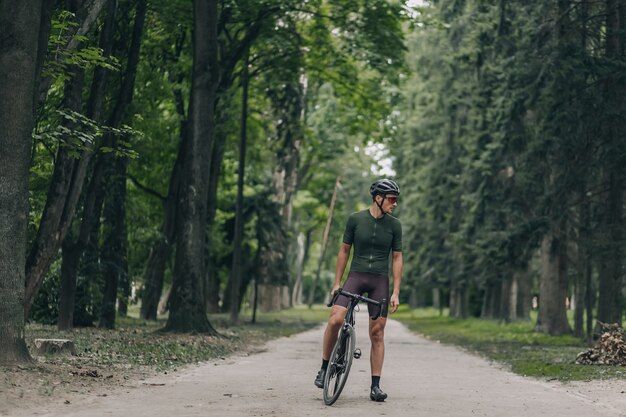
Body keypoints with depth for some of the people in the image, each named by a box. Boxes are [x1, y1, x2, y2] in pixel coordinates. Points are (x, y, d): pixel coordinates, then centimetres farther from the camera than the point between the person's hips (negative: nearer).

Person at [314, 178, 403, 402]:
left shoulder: (394, 225, 1)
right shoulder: (355, 219, -2)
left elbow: (397, 258, 4)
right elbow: (344, 250, 5)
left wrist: (396, 292, -1)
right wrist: (336, 283, 3)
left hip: (380, 282, 1)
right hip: (356, 276, -1)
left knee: (377, 333, 0)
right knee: (335, 320, -20)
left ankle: (375, 386, 6)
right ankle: (325, 367, -1)